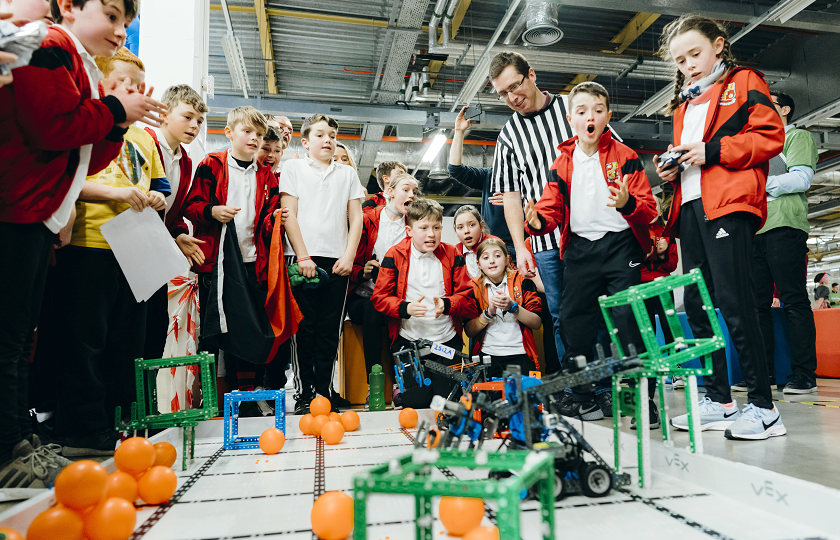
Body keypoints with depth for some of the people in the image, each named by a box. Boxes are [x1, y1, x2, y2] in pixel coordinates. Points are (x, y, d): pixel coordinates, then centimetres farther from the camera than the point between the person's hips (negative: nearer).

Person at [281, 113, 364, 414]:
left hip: (337, 262, 2)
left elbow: (356, 219, 12)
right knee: (304, 328, -2)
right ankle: (303, 396, 5)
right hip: (303, 258, -2)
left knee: (330, 330, 2)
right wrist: (302, 256, -8)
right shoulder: (293, 169, 11)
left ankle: (323, 393, 10)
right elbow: (289, 215, 1)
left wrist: (349, 256, -1)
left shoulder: (347, 174, 18)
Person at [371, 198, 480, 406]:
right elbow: (379, 297, -2)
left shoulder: (452, 255, 3)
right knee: (415, 402, -5)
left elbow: (466, 294, 3)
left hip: (447, 340, 2)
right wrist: (406, 308, -20)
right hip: (408, 340, -1)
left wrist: (447, 304, -19)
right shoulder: (395, 255, -2)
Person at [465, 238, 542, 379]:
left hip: (519, 354, 0)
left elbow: (537, 323, 0)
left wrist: (513, 307, -15)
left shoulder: (522, 281, 6)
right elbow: (469, 331, 1)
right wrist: (488, 312, -14)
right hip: (487, 355, 0)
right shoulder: (475, 287, 7)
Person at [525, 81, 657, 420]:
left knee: (627, 319, -9)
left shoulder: (624, 156, -1)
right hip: (579, 249, 4)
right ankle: (580, 397, 20)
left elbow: (648, 209, -5)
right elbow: (552, 209, 7)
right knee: (575, 322, 5)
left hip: (620, 244, -3)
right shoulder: (562, 163, 9)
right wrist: (537, 222, -17)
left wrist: (627, 203, -28)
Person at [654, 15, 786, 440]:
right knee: (697, 305, 4)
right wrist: (673, 170, 12)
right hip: (690, 207, 7)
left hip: (728, 205, -7)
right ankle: (718, 400, 12)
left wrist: (713, 151, -12)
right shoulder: (683, 104, 28)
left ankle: (762, 407, -5)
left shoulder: (744, 82, 9)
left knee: (734, 302, -13)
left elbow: (770, 136, -3)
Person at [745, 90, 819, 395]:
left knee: (794, 301, -8)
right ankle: (763, 373, 6)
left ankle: (805, 375, -5)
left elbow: (801, 179, -6)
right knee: (758, 303, 2)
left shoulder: (798, 137, 9)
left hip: (784, 227, -7)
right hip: (756, 229, 7)